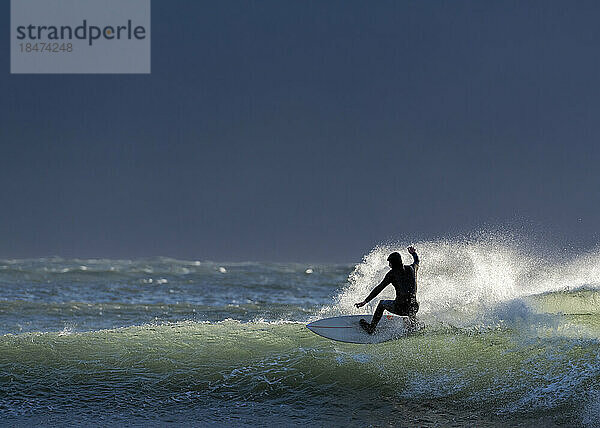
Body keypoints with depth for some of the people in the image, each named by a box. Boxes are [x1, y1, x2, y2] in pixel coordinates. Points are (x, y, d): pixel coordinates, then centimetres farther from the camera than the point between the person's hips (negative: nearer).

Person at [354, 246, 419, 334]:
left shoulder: (392, 273, -5)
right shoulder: (411, 268, 7)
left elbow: (379, 288, -1)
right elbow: (417, 261, 32)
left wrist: (365, 301, 5)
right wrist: (414, 253, 54)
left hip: (400, 308, -4)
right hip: (413, 306, 4)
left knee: (382, 304, 26)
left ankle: (371, 327, 32)